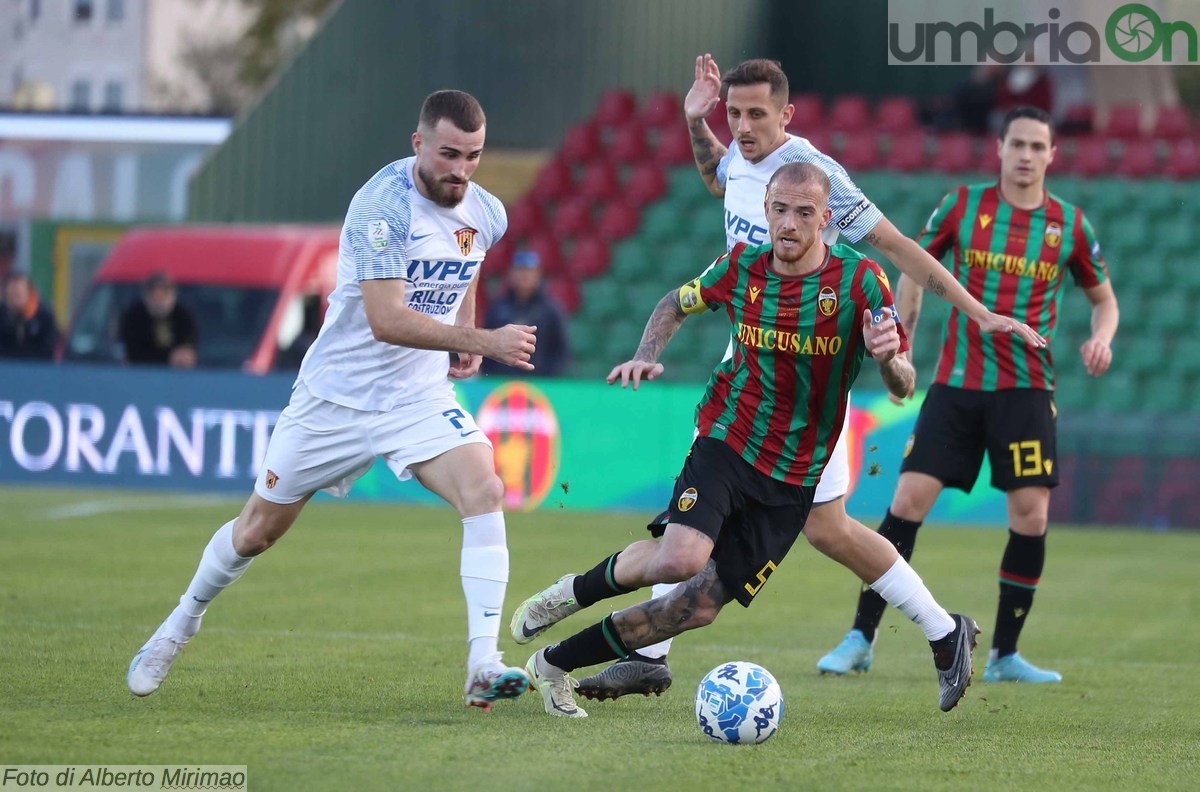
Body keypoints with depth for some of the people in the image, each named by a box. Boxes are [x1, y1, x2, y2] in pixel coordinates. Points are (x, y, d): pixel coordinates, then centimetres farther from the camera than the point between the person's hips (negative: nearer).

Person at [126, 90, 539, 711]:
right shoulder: (382, 205, -23)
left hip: (419, 397, 4)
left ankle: (483, 666, -25)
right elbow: (386, 318, -32)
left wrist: (464, 342, 8)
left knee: (484, 491, -23)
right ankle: (181, 625, 38)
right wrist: (483, 342, -37)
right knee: (260, 527, 10)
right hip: (336, 396, -4)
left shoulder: (486, 215, -1)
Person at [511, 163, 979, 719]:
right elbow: (676, 304, 19)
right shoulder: (741, 267, -2)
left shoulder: (859, 279, -9)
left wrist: (887, 355, -30)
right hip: (726, 440, 0)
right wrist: (646, 357, 0)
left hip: (792, 480, 0)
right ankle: (579, 589, 2)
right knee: (681, 560, -28)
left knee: (701, 605, -4)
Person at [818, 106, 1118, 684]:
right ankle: (860, 639, 1)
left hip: (1026, 389, 0)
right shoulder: (963, 205, 1)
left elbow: (1103, 297, 14)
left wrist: (1101, 339, -7)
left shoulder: (1069, 225, 2)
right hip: (956, 383, 0)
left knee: (1031, 514, -8)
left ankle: (1005, 655, 5)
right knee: (909, 500, -7)